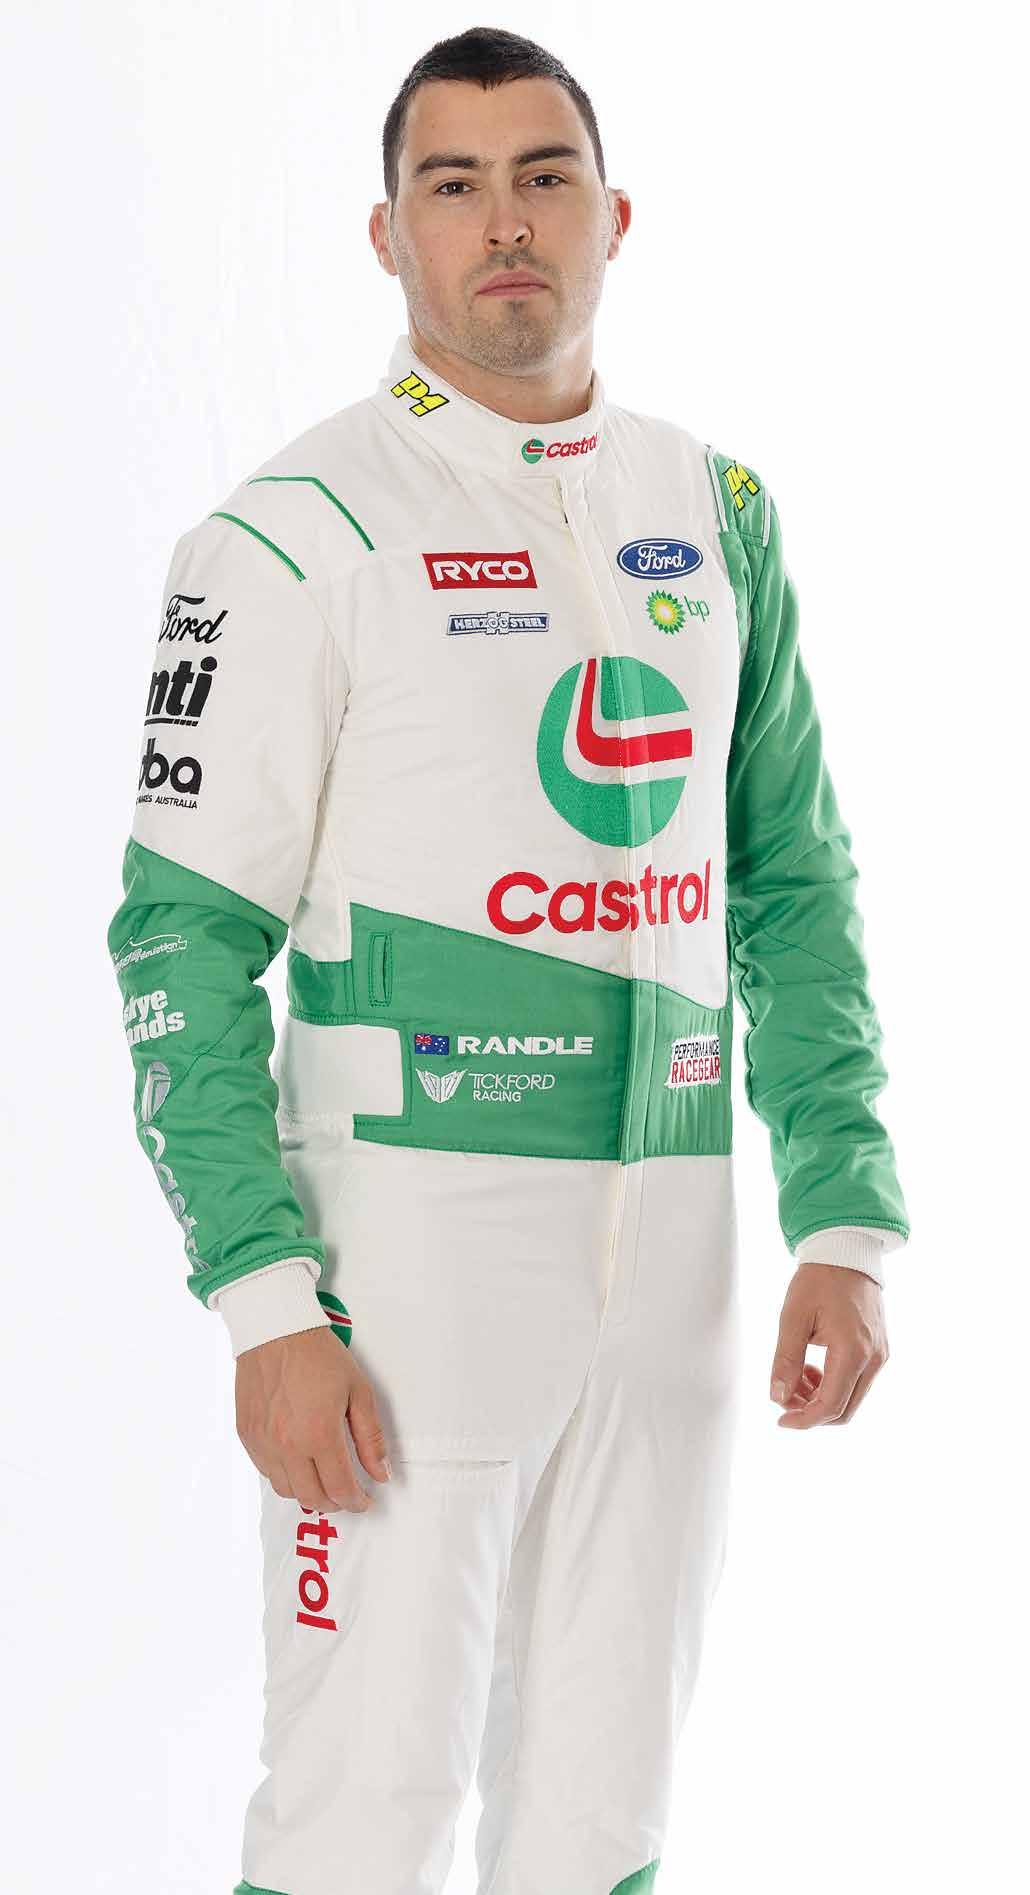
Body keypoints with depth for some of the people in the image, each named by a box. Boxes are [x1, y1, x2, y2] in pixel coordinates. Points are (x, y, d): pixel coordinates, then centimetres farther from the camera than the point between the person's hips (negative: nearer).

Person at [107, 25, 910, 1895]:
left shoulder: (714, 513, 10)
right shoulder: (298, 534, -8)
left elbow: (793, 889, 14)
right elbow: (182, 946, -9)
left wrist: (847, 1224, 5)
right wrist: (269, 1308, -16)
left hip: (668, 1243, 5)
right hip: (410, 1222, -5)